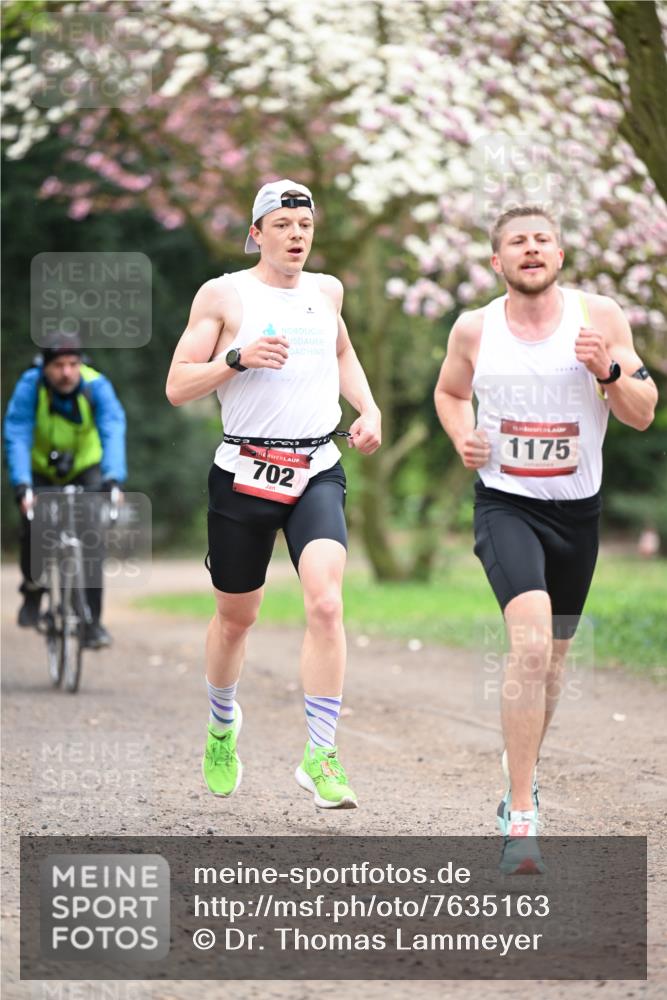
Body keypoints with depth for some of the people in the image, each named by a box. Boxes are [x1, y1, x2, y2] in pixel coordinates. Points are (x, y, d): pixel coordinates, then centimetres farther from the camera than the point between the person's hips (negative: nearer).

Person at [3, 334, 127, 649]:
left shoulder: (97, 386, -26)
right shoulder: (30, 386, -26)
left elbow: (113, 433, -37)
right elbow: (17, 437, -34)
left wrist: (113, 479, -53)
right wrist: (22, 486, -47)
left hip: (85, 469, 0)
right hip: (41, 470, 0)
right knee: (32, 527, -18)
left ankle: (92, 622, -13)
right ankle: (33, 588, 13)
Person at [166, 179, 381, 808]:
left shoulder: (327, 291, 12)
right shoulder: (223, 295, -1)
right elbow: (177, 386, -4)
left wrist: (368, 409, 17)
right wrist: (238, 358, -19)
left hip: (317, 472, 2)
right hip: (245, 469, -2)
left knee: (325, 602, -20)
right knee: (235, 615, 11)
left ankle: (320, 755, -18)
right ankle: (222, 726, 39)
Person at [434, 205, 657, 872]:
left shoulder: (599, 317, -4)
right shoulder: (474, 330, -2)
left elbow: (643, 416, -3)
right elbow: (449, 392, 18)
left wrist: (607, 371, -22)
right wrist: (462, 439, -2)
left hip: (576, 508, 2)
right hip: (504, 503, -2)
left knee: (553, 651, 17)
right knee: (530, 641, -24)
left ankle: (522, 767, 45)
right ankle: (520, 816, -23)